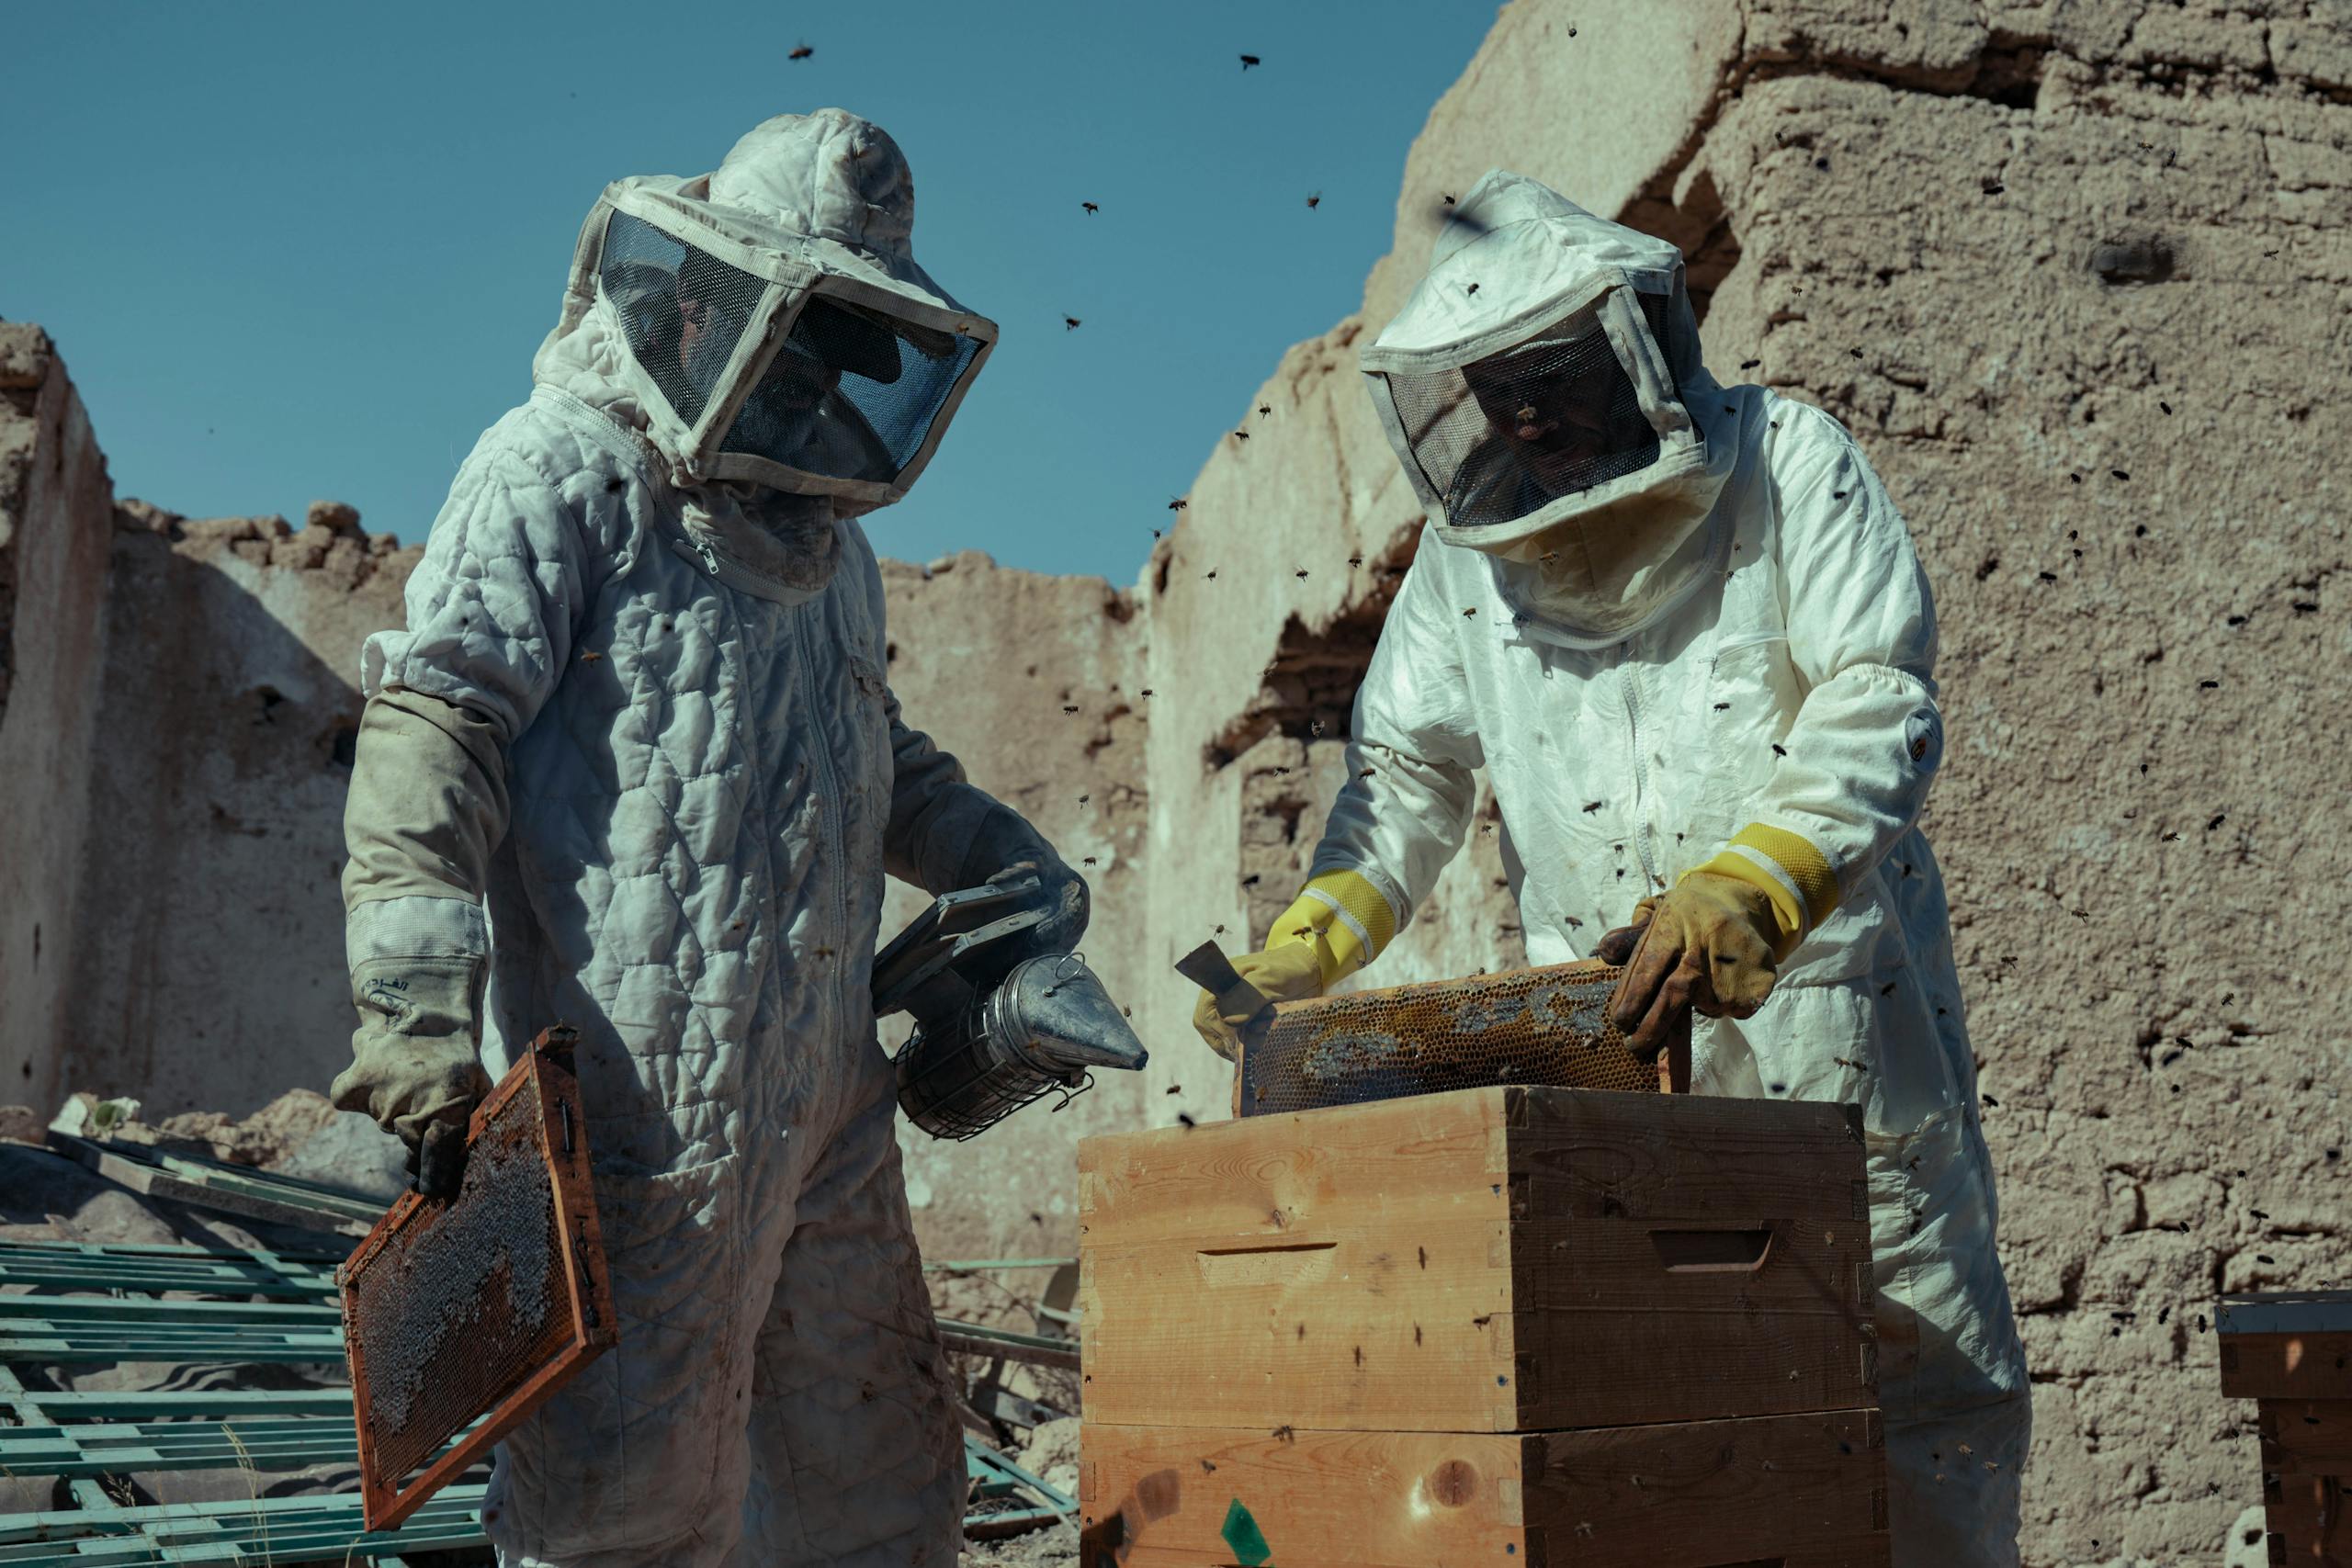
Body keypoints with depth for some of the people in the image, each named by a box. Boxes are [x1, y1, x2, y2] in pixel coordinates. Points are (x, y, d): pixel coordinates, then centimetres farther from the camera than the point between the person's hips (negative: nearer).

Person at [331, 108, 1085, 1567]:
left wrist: (1005, 858, 20)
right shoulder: (566, 470, -2)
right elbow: (433, 722, -11)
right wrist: (417, 1002, -21)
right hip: (639, 1095, -8)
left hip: (824, 1101, 8)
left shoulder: (826, 532, 24)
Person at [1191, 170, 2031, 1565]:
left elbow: (1881, 712, -11)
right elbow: (1408, 773, 12)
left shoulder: (1788, 462, -1)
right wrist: (1302, 948, -5)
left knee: (1929, 1377, 6)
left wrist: (1742, 892, -27)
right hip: (1603, 1035, 3)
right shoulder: (1468, 544, 10)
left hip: (1827, 1008, -2)